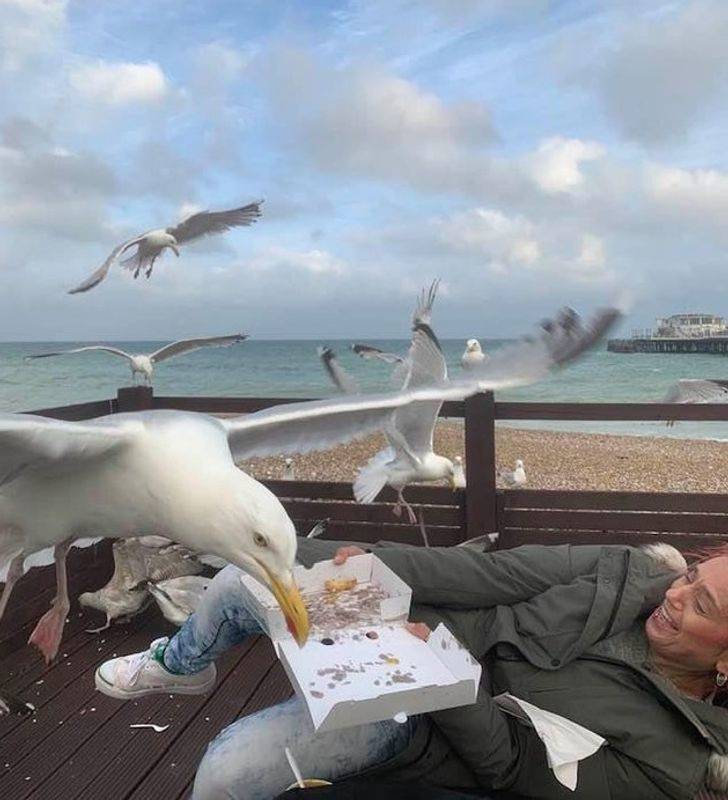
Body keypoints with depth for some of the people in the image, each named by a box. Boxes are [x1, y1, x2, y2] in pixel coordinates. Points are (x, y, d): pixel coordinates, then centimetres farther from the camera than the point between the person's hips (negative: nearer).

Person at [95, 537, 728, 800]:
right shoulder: (634, 572, -4)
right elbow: (499, 573, -10)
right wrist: (371, 562, -19)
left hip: (418, 720, -4)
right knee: (241, 580, 2)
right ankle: (182, 665, 38)